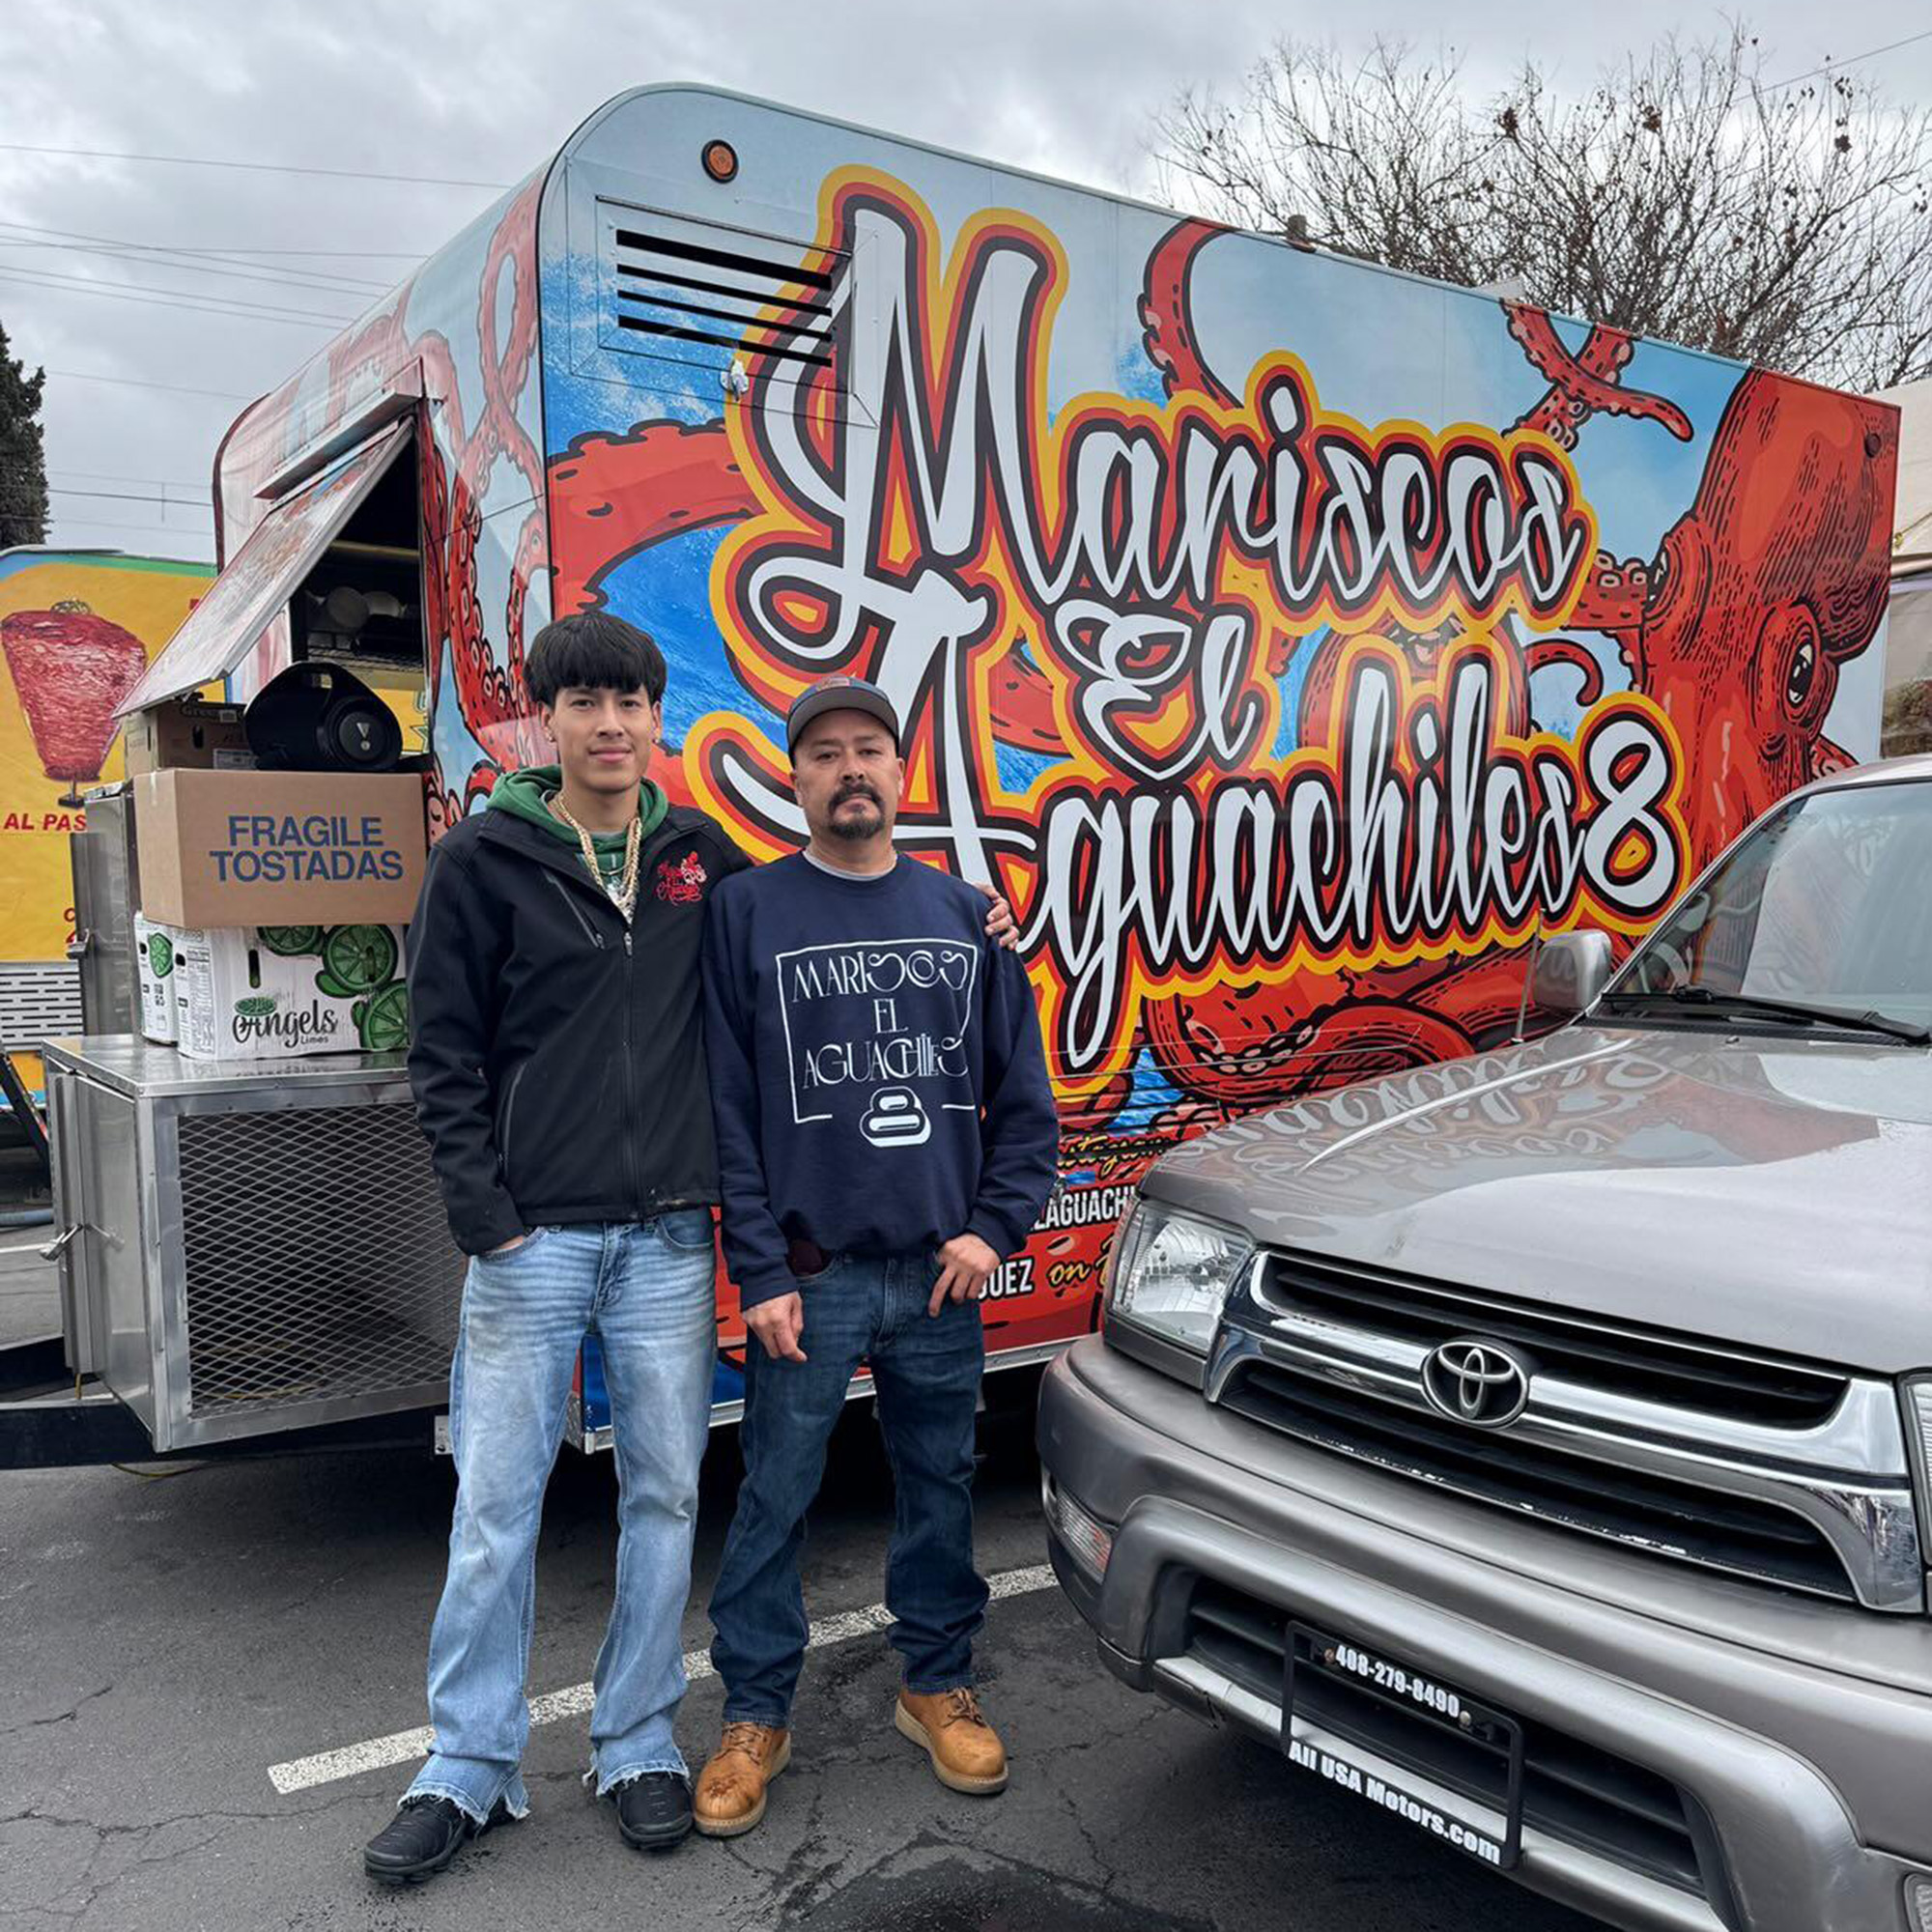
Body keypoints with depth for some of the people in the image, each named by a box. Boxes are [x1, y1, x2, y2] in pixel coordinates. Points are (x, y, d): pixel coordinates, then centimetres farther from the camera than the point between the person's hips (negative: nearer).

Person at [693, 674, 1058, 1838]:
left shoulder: (966, 914, 7)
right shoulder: (746, 912, -2)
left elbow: (1023, 1092, 9)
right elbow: (728, 1107, -5)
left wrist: (996, 1226, -2)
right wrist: (761, 1270, -9)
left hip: (942, 1270, 3)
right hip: (808, 1274, -2)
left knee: (943, 1487, 14)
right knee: (776, 1501, 6)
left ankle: (940, 1685, 33)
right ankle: (757, 1716, 24)